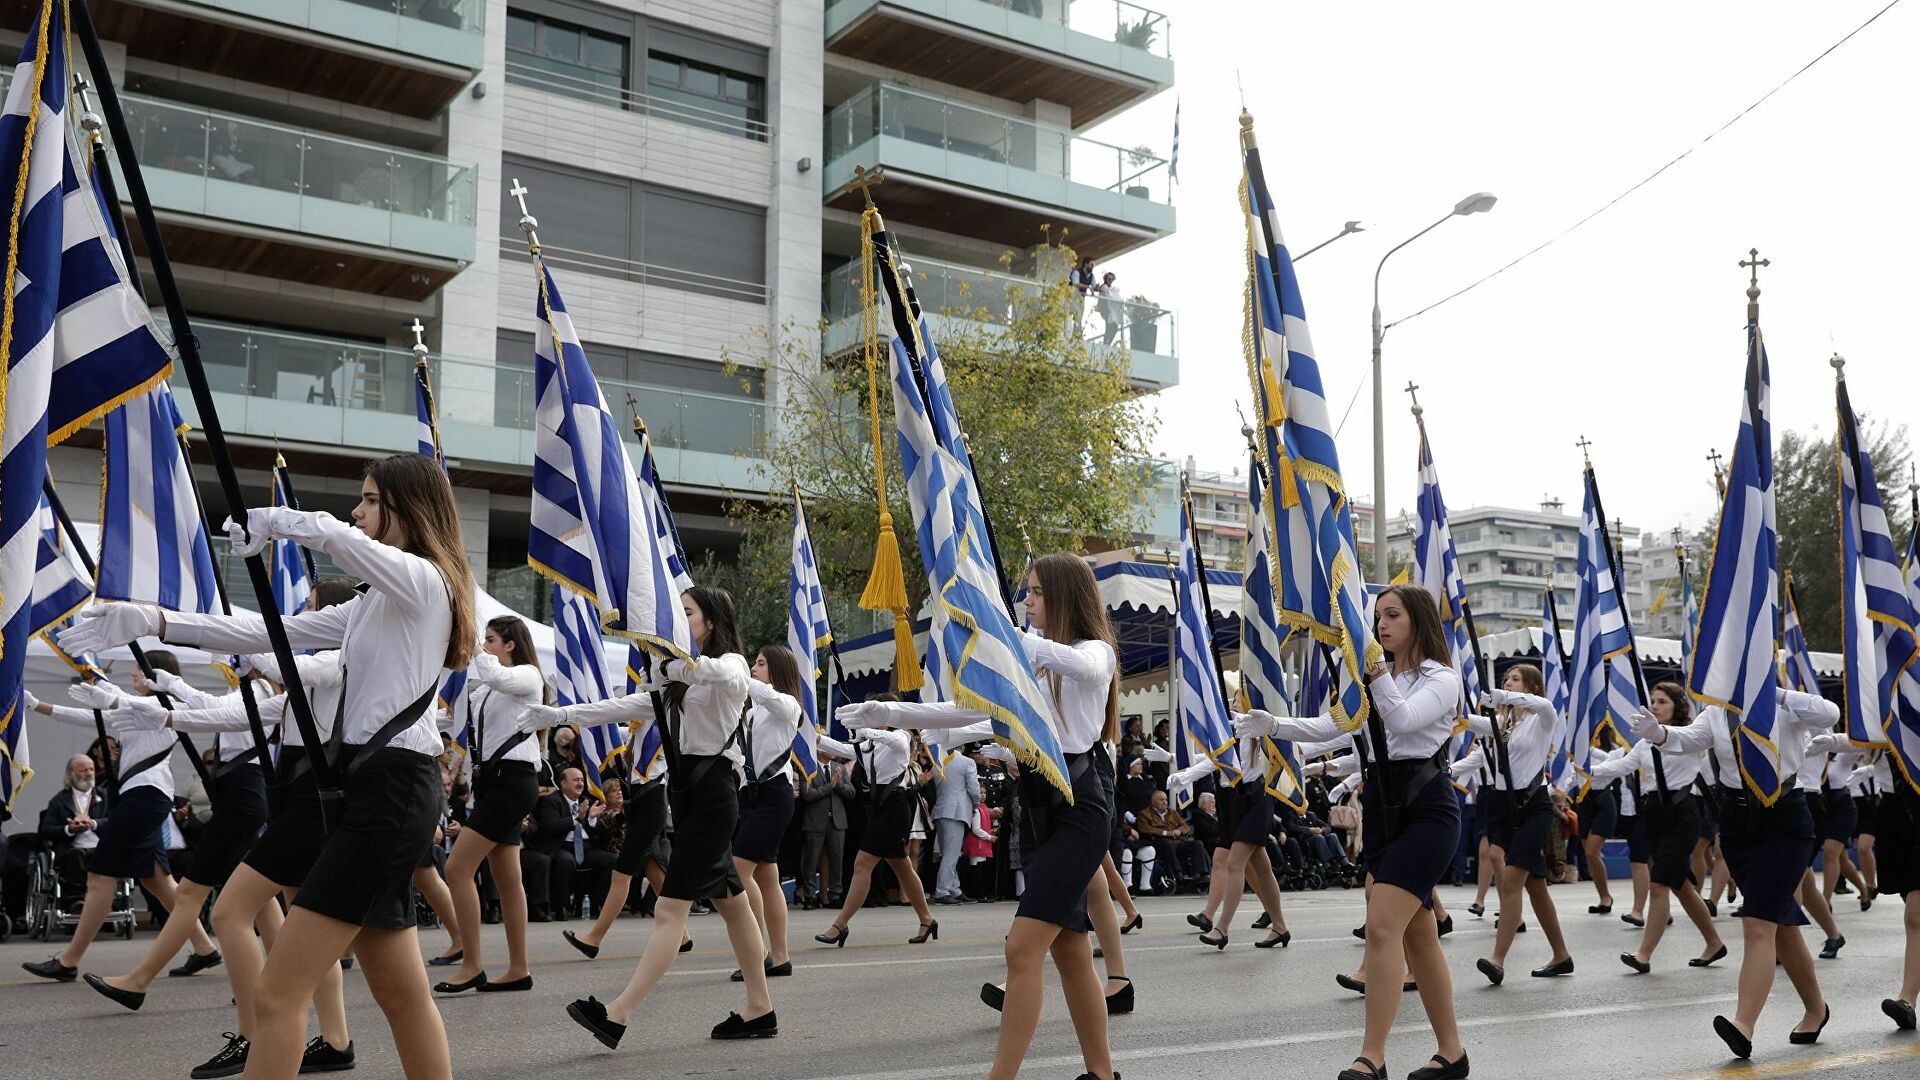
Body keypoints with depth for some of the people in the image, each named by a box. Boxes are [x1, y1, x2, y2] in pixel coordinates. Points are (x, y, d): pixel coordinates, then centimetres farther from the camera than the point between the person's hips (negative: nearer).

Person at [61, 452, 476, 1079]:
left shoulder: (422, 580, -7)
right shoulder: (374, 604, 22)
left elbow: (328, 533, -25)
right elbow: (271, 633, 16)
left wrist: (265, 521, -8)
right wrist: (153, 622, 9)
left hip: (391, 790, -10)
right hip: (373, 786, 10)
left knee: (278, 995, -11)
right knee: (401, 996, 13)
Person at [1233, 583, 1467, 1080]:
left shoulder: (1441, 679, -4)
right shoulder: (1373, 682, 17)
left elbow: (1402, 721, -22)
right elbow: (1328, 727, 6)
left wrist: (1375, 666, -26)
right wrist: (1273, 726, -7)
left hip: (1426, 809, -7)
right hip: (1381, 807, 7)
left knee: (1382, 926, -17)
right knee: (1417, 935, 10)